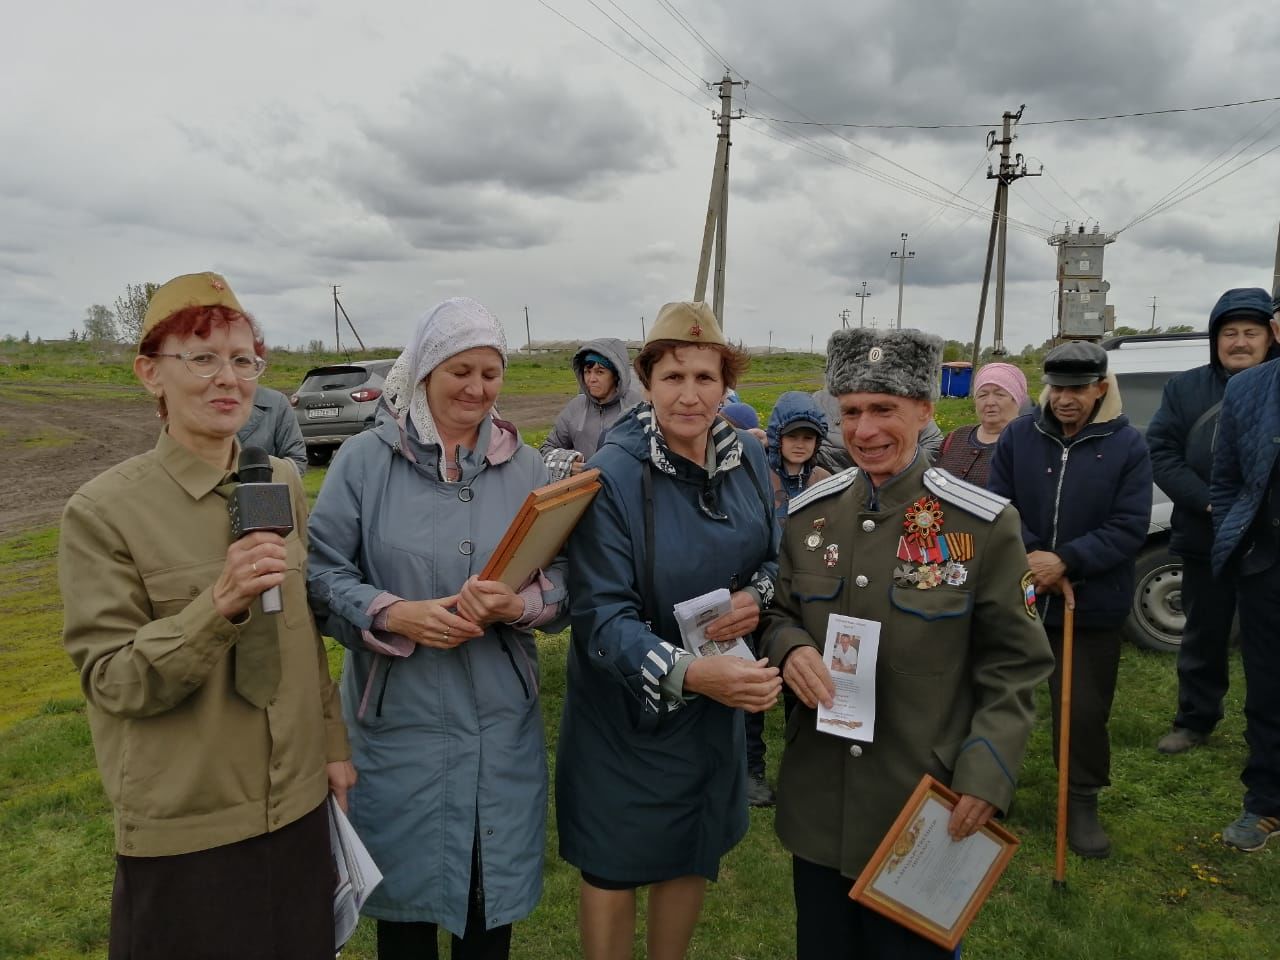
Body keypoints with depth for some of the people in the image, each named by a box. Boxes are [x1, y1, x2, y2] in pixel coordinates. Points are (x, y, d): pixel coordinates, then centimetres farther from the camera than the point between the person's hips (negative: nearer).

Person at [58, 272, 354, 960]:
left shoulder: (283, 485, 1)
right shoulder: (103, 511, -14)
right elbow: (112, 681, -14)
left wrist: (334, 745, 11)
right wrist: (220, 604, -30)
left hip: (298, 802, 5)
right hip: (186, 830, -4)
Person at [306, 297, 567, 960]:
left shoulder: (524, 465, 2)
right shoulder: (364, 459, -6)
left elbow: (559, 577, 2)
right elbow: (320, 572, -6)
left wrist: (518, 605, -18)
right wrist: (395, 615, -21)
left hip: (502, 719, 3)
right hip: (399, 716, -2)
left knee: (493, 888, 17)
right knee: (408, 891, 14)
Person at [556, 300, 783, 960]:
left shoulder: (748, 459, -4)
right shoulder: (612, 475, -22)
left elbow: (772, 557, 8)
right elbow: (603, 616, -25)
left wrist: (756, 596, -14)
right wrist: (687, 672, -40)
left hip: (717, 707, 6)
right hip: (625, 712, -5)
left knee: (694, 856, 23)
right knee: (613, 871, 13)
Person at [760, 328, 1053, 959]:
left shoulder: (985, 525, -12)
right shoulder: (808, 513, 0)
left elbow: (1016, 665, -7)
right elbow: (781, 614, 9)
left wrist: (988, 774, -16)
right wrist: (791, 649, -14)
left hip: (929, 805, -3)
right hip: (818, 802, 4)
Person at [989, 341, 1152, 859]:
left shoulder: (1127, 445, -7)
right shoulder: (1018, 436, -4)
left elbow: (1129, 529, -12)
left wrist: (1065, 561, -22)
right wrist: (1029, 559, -18)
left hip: (1092, 607, -1)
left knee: (1085, 711, 7)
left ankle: (1082, 803, 29)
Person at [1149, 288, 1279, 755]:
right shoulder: (1186, 388, 4)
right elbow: (1160, 451, -4)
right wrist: (1210, 503, -14)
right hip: (1206, 539, 2)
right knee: (1203, 637, 15)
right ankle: (1195, 720, 30)